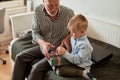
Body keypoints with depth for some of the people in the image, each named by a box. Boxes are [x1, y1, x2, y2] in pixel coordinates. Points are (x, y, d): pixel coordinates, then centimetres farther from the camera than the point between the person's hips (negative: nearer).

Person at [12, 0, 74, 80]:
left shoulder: (69, 12, -18)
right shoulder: (38, 10, -10)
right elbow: (35, 32, -6)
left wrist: (67, 37, -21)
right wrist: (43, 43, -26)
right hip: (43, 47, 5)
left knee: (37, 68, -22)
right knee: (20, 57, -5)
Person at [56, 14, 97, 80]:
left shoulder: (84, 45, -26)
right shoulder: (74, 37, -2)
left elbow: (77, 60, -27)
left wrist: (65, 53, -33)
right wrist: (62, 49, -5)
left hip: (80, 66, -9)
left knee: (59, 70, -24)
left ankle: (83, 73, -17)